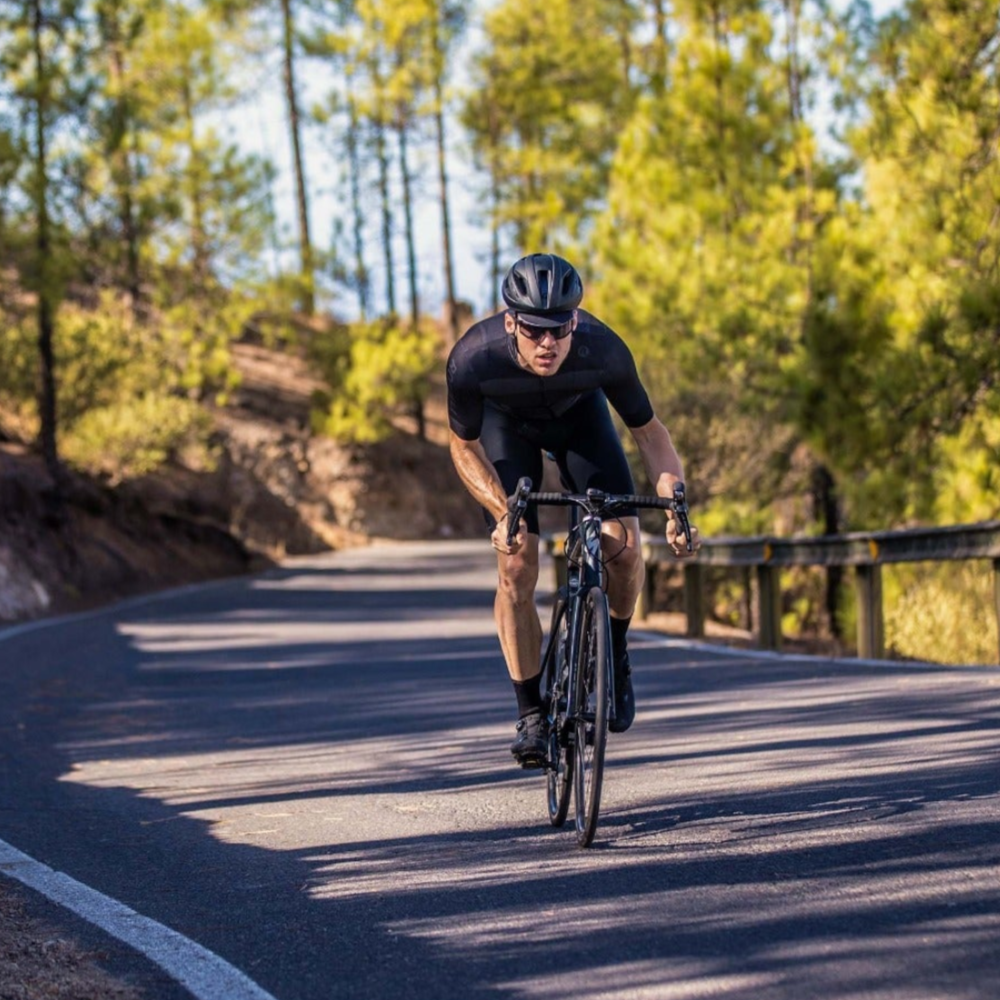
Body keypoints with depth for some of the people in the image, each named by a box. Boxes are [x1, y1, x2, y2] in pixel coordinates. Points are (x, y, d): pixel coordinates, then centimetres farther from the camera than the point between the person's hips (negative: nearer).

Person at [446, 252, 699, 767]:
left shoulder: (603, 351, -37)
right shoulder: (474, 358, -38)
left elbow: (648, 429, -19)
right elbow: (463, 446, -19)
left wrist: (675, 504, -33)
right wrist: (503, 511, -34)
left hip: (578, 414, 1)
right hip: (505, 422, -1)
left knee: (623, 546, -17)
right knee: (516, 568, -14)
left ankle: (616, 653, 14)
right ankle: (530, 714, 0)